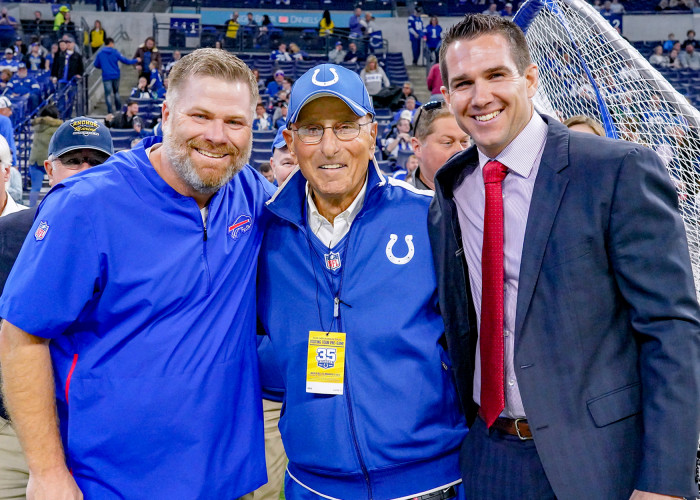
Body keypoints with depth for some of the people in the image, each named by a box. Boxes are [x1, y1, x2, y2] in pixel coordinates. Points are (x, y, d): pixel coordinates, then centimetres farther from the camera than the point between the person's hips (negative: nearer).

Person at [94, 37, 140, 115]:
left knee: (108, 94, 1)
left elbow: (96, 65, 3)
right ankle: (118, 109, 24)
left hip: (106, 76, -1)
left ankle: (110, 111, -4)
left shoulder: (100, 53, -2)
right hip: (116, 75, 1)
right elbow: (125, 60, -5)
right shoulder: (115, 52, -5)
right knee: (116, 92, 18)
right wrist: (136, 61, 8)